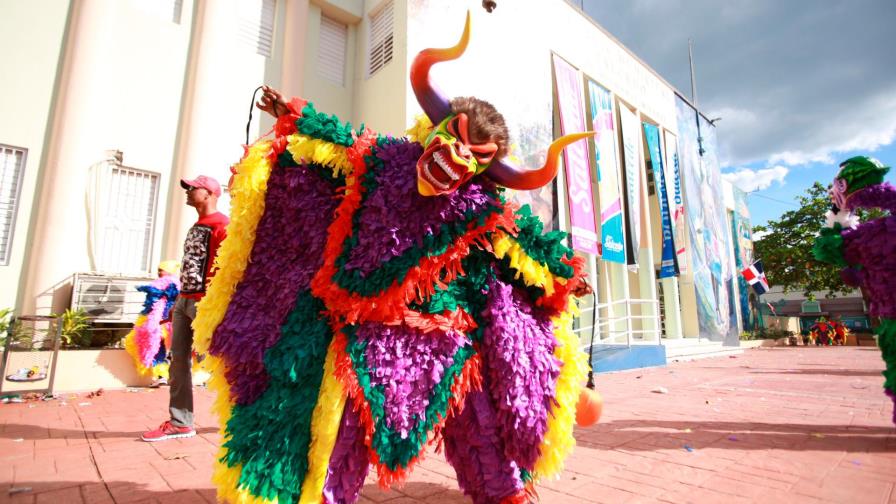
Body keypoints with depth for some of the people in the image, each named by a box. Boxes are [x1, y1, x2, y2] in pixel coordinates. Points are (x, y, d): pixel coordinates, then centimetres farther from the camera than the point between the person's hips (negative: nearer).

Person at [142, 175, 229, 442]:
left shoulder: (221, 225, -10)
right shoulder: (196, 226, 20)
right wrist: (180, 299, 20)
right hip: (184, 300, 9)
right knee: (178, 361, 8)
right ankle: (180, 423, 15)